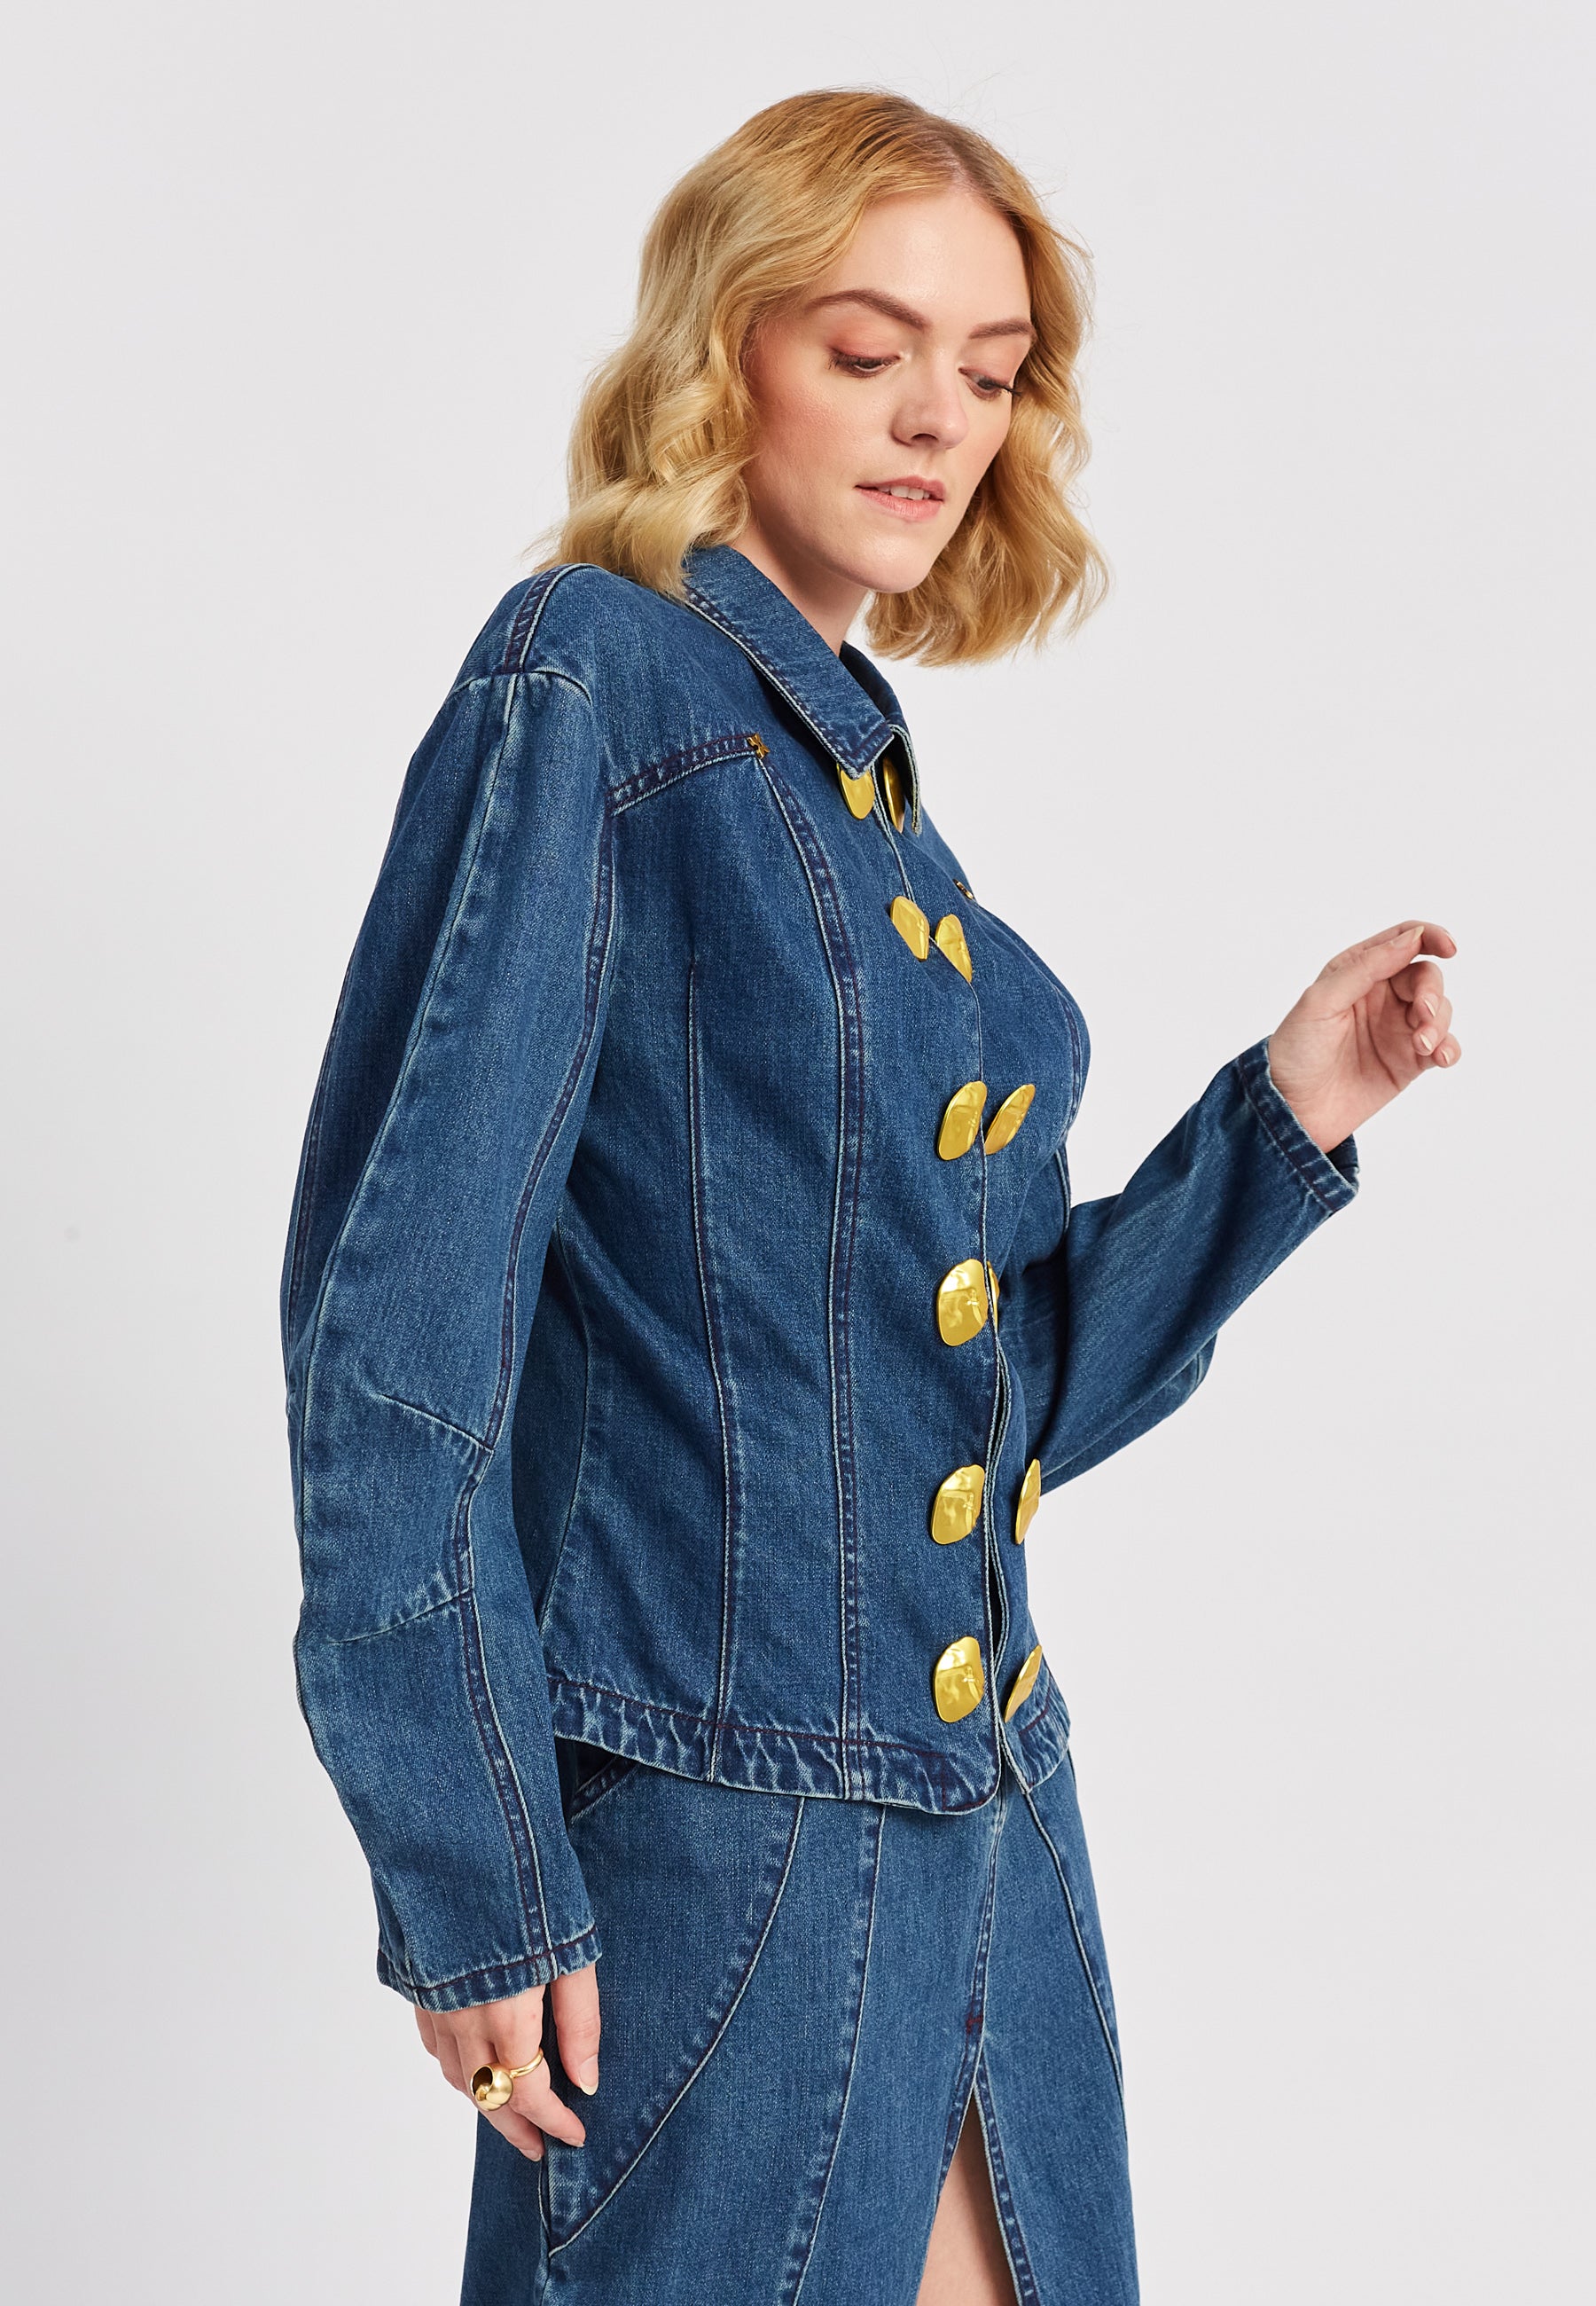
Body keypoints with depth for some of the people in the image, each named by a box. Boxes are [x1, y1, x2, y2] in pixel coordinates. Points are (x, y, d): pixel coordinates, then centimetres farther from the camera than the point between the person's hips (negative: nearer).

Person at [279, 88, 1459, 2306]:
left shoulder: (876, 793, 13)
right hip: (709, 1837, -7)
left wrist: (1280, 1123, 4)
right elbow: (402, 1311, -15)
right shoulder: (594, 682, -9)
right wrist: (472, 1869, -16)